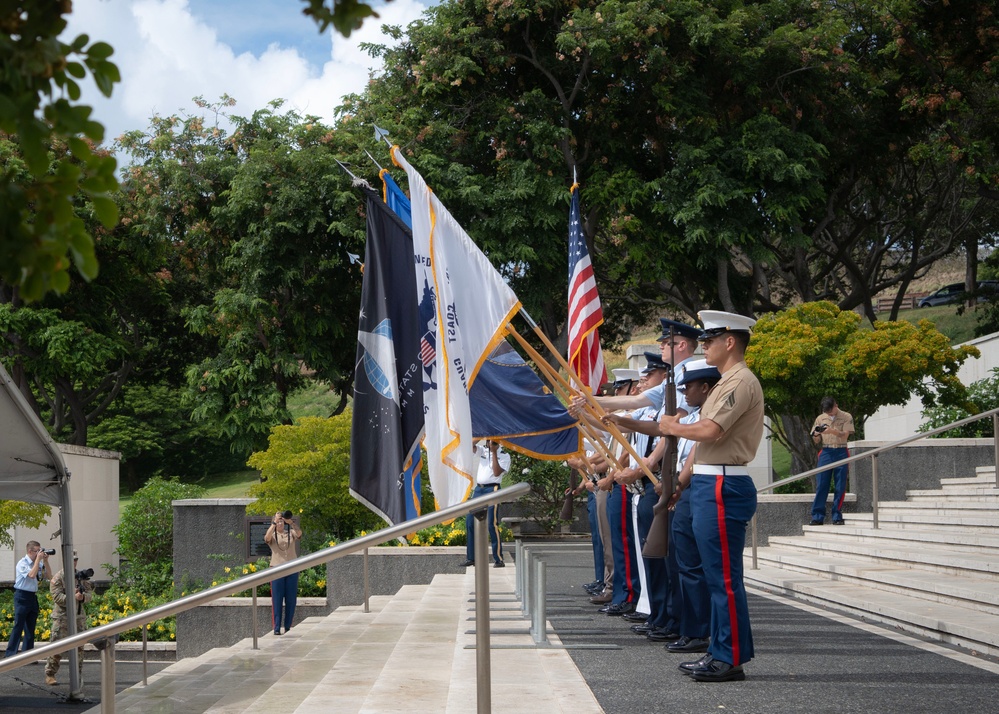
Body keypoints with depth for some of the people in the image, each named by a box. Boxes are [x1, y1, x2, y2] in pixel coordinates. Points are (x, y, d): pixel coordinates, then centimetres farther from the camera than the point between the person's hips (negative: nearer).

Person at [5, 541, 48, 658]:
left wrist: (45, 561, -3)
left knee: (30, 627, 10)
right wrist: (38, 559, -19)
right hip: (22, 596, -7)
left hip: (33, 596, 7)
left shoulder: (38, 563, 7)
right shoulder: (23, 563, -11)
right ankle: (10, 654, -4)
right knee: (18, 626, -7)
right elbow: (32, 575, -26)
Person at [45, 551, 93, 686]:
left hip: (79, 617, 5)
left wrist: (83, 596, -17)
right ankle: (49, 675, 4)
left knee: (79, 647, 8)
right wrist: (73, 597, -27)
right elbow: (57, 597, -15)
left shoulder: (82, 576, 10)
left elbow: (89, 594, 6)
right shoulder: (57, 578, -5)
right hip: (62, 617, -5)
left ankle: (78, 675, 17)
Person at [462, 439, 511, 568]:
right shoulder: (483, 450, 15)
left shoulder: (504, 456, 0)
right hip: (478, 489, 6)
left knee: (492, 525, -11)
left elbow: (497, 472, -12)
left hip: (492, 490, -6)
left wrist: (494, 452, -10)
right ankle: (471, 558, 10)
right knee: (470, 522, 3)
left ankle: (498, 559, -7)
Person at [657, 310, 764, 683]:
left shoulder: (741, 381, -13)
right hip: (710, 484, 11)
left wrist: (673, 427, -6)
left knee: (724, 575, -6)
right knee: (717, 575, 14)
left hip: (722, 487, -11)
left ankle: (732, 659, 0)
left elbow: (709, 430, -23)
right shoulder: (728, 382, 20)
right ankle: (720, 653, 21)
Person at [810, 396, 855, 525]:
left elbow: (845, 435, -9)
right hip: (825, 453, 2)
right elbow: (816, 441, 12)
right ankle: (817, 517, -2)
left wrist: (832, 431, -24)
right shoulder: (820, 419, 10)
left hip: (841, 453, -2)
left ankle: (837, 517, 6)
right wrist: (816, 435, -11)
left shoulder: (846, 417, 2)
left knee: (840, 487, -1)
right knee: (821, 486, -3)